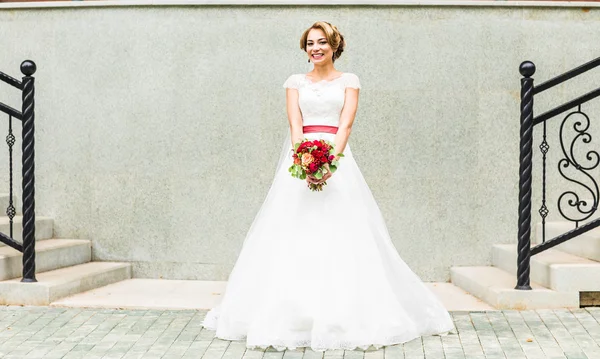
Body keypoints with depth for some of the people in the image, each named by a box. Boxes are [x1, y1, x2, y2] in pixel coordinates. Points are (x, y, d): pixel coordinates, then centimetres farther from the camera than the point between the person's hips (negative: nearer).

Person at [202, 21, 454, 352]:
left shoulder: (348, 81, 9)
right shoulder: (295, 82, 13)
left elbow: (345, 125, -3)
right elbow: (294, 124, 0)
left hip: (336, 158, -1)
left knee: (341, 234, -6)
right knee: (294, 234, -4)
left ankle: (344, 314, 0)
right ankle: (293, 314, 2)